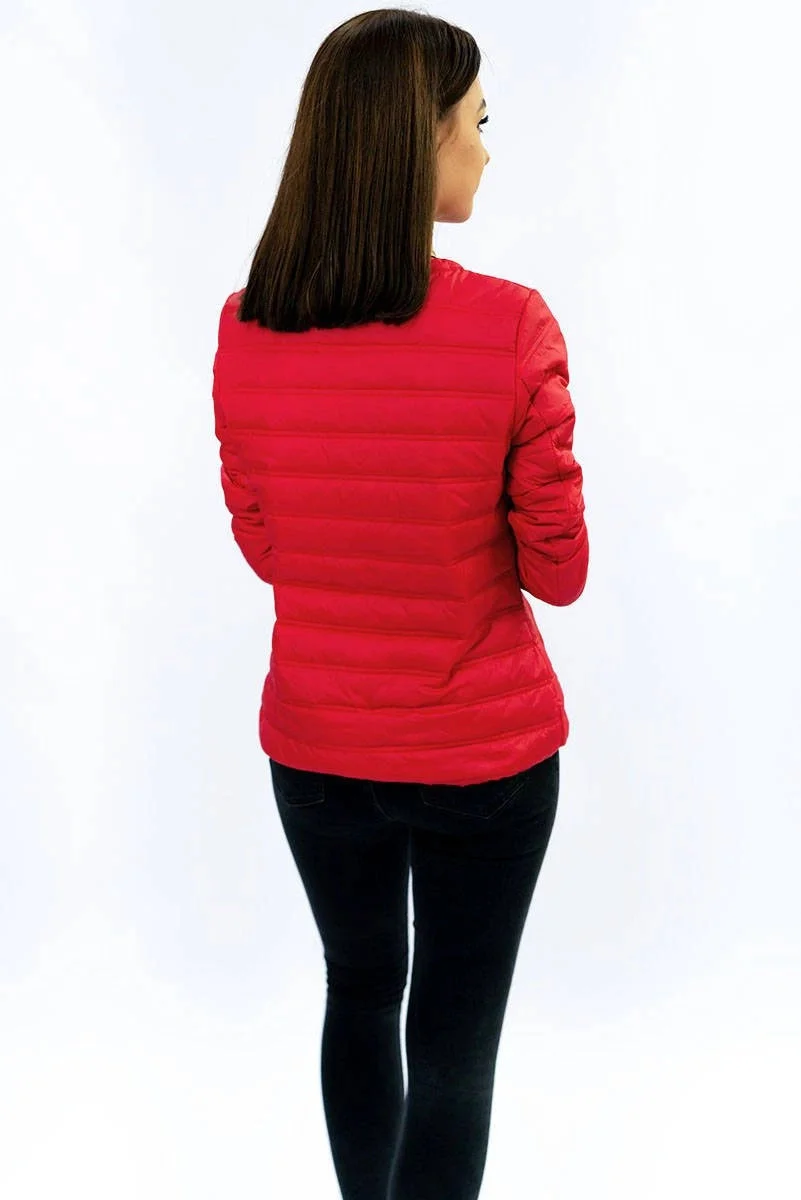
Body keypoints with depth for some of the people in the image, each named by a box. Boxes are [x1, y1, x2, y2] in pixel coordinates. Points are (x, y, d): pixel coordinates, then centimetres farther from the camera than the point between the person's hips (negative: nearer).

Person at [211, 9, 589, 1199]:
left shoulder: (245, 331, -9)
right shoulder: (510, 327, -20)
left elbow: (263, 546, 3)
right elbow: (559, 571, -11)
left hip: (315, 747, 4)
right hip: (483, 753, -4)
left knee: (359, 993, 26)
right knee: (455, 1041, 14)